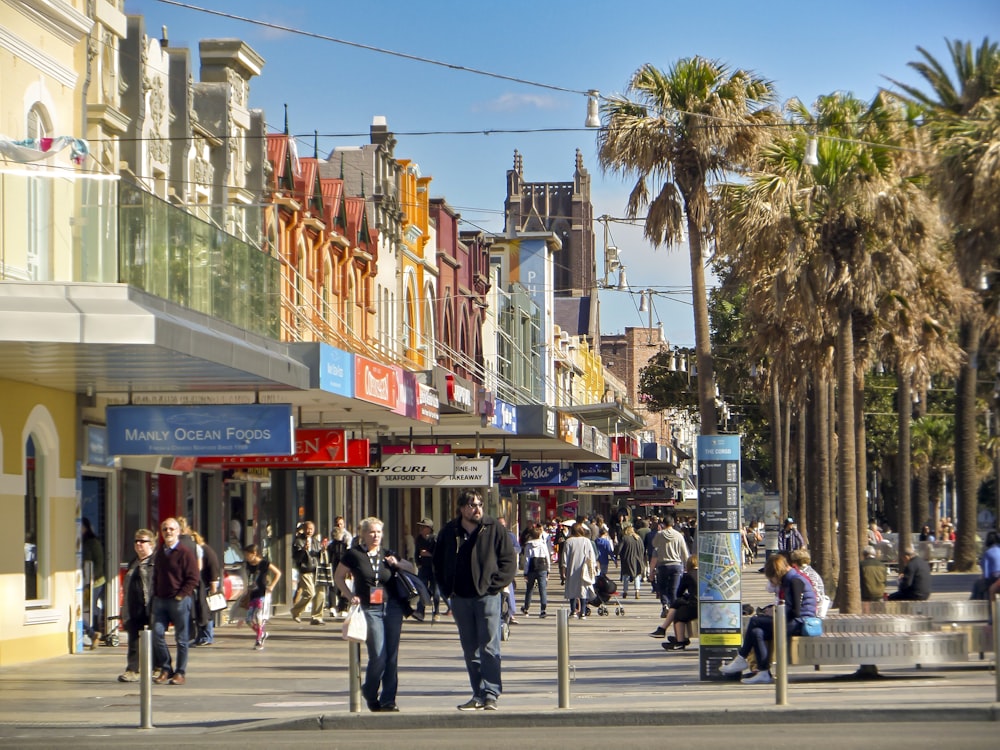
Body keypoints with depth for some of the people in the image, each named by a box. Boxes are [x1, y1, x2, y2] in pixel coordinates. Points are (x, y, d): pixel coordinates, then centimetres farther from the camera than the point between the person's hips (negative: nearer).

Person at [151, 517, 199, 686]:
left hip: (179, 601, -6)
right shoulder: (159, 552, 14)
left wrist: (180, 596, -14)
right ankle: (165, 668, 9)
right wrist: (155, 594, 11)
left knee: (181, 638, 0)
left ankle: (180, 672, 7)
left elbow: (193, 579, -9)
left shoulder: (186, 552, -7)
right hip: (160, 600, 6)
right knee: (157, 634, -4)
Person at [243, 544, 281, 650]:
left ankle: (259, 642, -6)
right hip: (253, 595, 7)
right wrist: (248, 596, 18)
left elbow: (278, 573, -4)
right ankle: (262, 634, 27)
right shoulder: (249, 565, 10)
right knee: (249, 619, 4)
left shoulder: (264, 563, -9)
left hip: (263, 594, -7)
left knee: (259, 618, -11)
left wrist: (271, 586, -8)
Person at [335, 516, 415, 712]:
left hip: (392, 607, 3)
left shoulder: (388, 555, 11)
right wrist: (350, 596, -2)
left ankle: (388, 700, 5)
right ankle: (370, 694, 14)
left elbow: (413, 569, 18)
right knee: (378, 656, -10)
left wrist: (397, 563, -1)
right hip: (369, 610, -3)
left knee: (392, 656, -1)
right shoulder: (354, 555, 2)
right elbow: (338, 577, 11)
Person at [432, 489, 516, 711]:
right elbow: (438, 563, 18)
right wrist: (447, 591, 9)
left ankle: (491, 694, -9)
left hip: (487, 596, -4)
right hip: (460, 599, 4)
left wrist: (495, 586, -8)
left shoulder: (494, 529, -1)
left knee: (489, 647, -8)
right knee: (470, 650, 7)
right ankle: (479, 694, 13)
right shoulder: (449, 532, 8)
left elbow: (509, 561, 0)